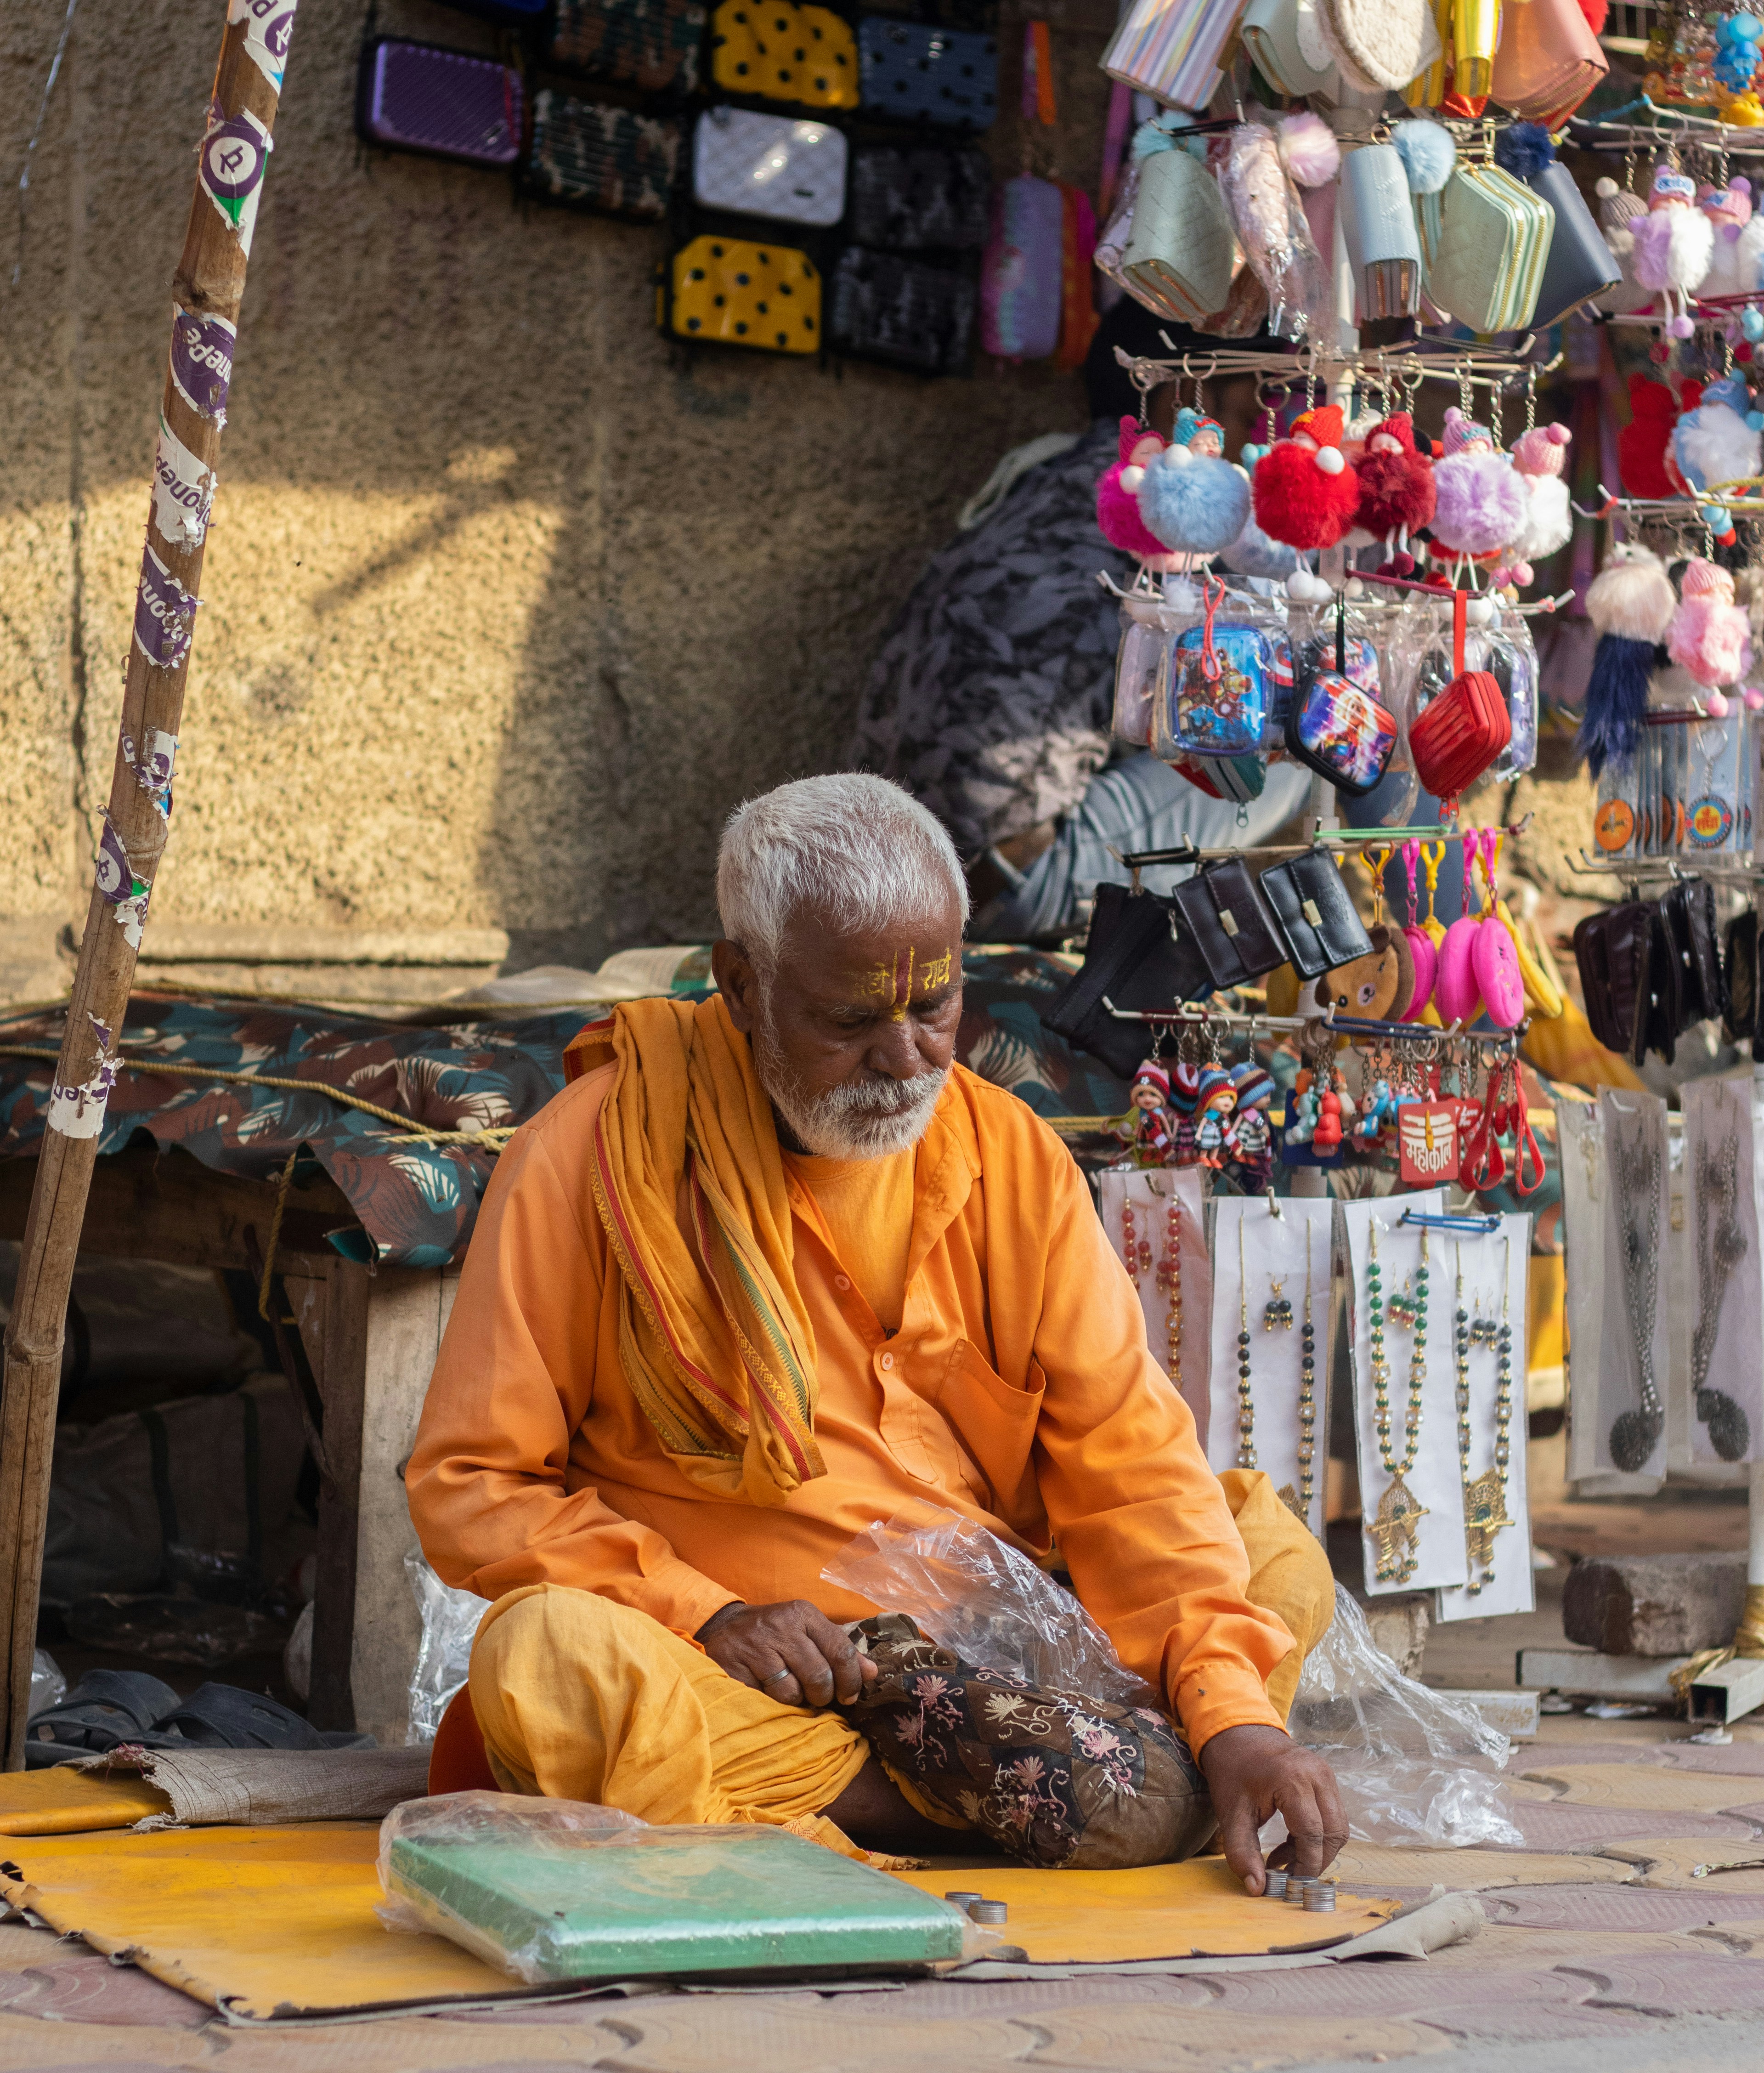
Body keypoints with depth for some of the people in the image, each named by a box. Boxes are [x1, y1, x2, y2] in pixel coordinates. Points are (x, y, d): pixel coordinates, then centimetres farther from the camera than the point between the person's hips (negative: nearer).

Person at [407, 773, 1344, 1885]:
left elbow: (1128, 1459, -3)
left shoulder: (1009, 1156, 3)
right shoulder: (593, 1158, -7)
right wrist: (706, 1615, -20)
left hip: (1003, 1649, 3)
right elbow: (467, 1483, -6)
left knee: (1278, 1555, -11)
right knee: (544, 1660, -34)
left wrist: (1236, 1718, -18)